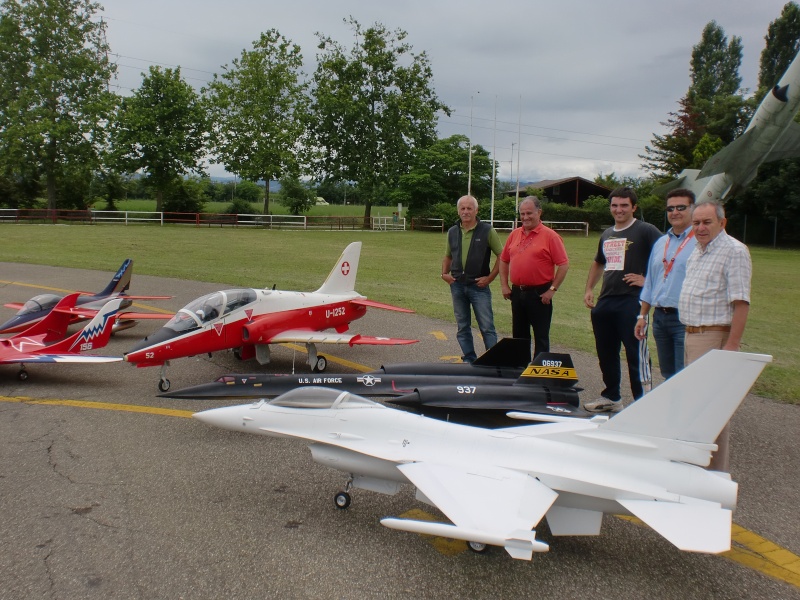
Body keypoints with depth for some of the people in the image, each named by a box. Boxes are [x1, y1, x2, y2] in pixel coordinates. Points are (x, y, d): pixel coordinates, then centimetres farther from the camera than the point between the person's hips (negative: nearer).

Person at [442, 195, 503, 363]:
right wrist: (444, 273, 7)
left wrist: (490, 277, -8)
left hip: (479, 286, -4)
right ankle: (469, 359, 21)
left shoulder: (487, 231, -4)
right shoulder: (452, 232, 9)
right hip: (457, 285, 5)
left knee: (487, 327, -5)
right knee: (463, 327, 11)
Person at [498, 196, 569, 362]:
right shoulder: (514, 234, 9)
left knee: (541, 336, 2)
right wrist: (504, 285, 8)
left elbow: (564, 265, -10)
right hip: (517, 292, 6)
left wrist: (552, 289, -12)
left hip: (539, 294, -6)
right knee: (519, 334, 15)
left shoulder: (550, 236, -8)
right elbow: (504, 260, 16)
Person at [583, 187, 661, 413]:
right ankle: (611, 397, 28)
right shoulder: (607, 234, 18)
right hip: (604, 301, 8)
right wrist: (589, 289, 20)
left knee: (636, 354, -6)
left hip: (632, 301, -8)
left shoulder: (645, 231, -5)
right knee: (606, 353, 15)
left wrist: (648, 279, -14)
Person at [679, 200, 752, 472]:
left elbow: (741, 303, -18)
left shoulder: (734, 251, -11)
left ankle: (715, 472, 3)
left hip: (715, 337, -9)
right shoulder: (698, 251, 16)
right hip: (692, 335, 9)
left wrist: (732, 345, -23)